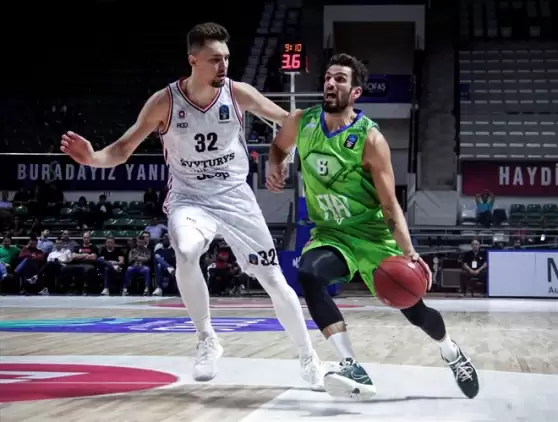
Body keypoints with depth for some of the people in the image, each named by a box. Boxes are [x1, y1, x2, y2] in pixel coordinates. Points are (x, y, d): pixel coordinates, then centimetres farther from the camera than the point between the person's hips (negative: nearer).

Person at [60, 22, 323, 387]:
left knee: (273, 279, 2)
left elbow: (288, 120, -3)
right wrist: (93, 158, -29)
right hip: (189, 198, -1)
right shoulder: (165, 102, -14)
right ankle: (208, 341, -14)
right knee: (186, 253, -34)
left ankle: (309, 358, 21)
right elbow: (124, 148, -9)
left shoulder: (238, 93, -11)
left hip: (235, 197, 1)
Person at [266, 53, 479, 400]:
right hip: (330, 234, 3)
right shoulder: (302, 122, -6)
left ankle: (452, 352, 40)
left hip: (373, 234, -2)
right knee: (308, 273, -31)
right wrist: (276, 169, -5)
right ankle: (353, 368, -33)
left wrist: (409, 252, -29)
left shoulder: (370, 139, -19)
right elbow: (279, 147, 18)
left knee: (414, 309, 4)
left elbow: (390, 204, -18)